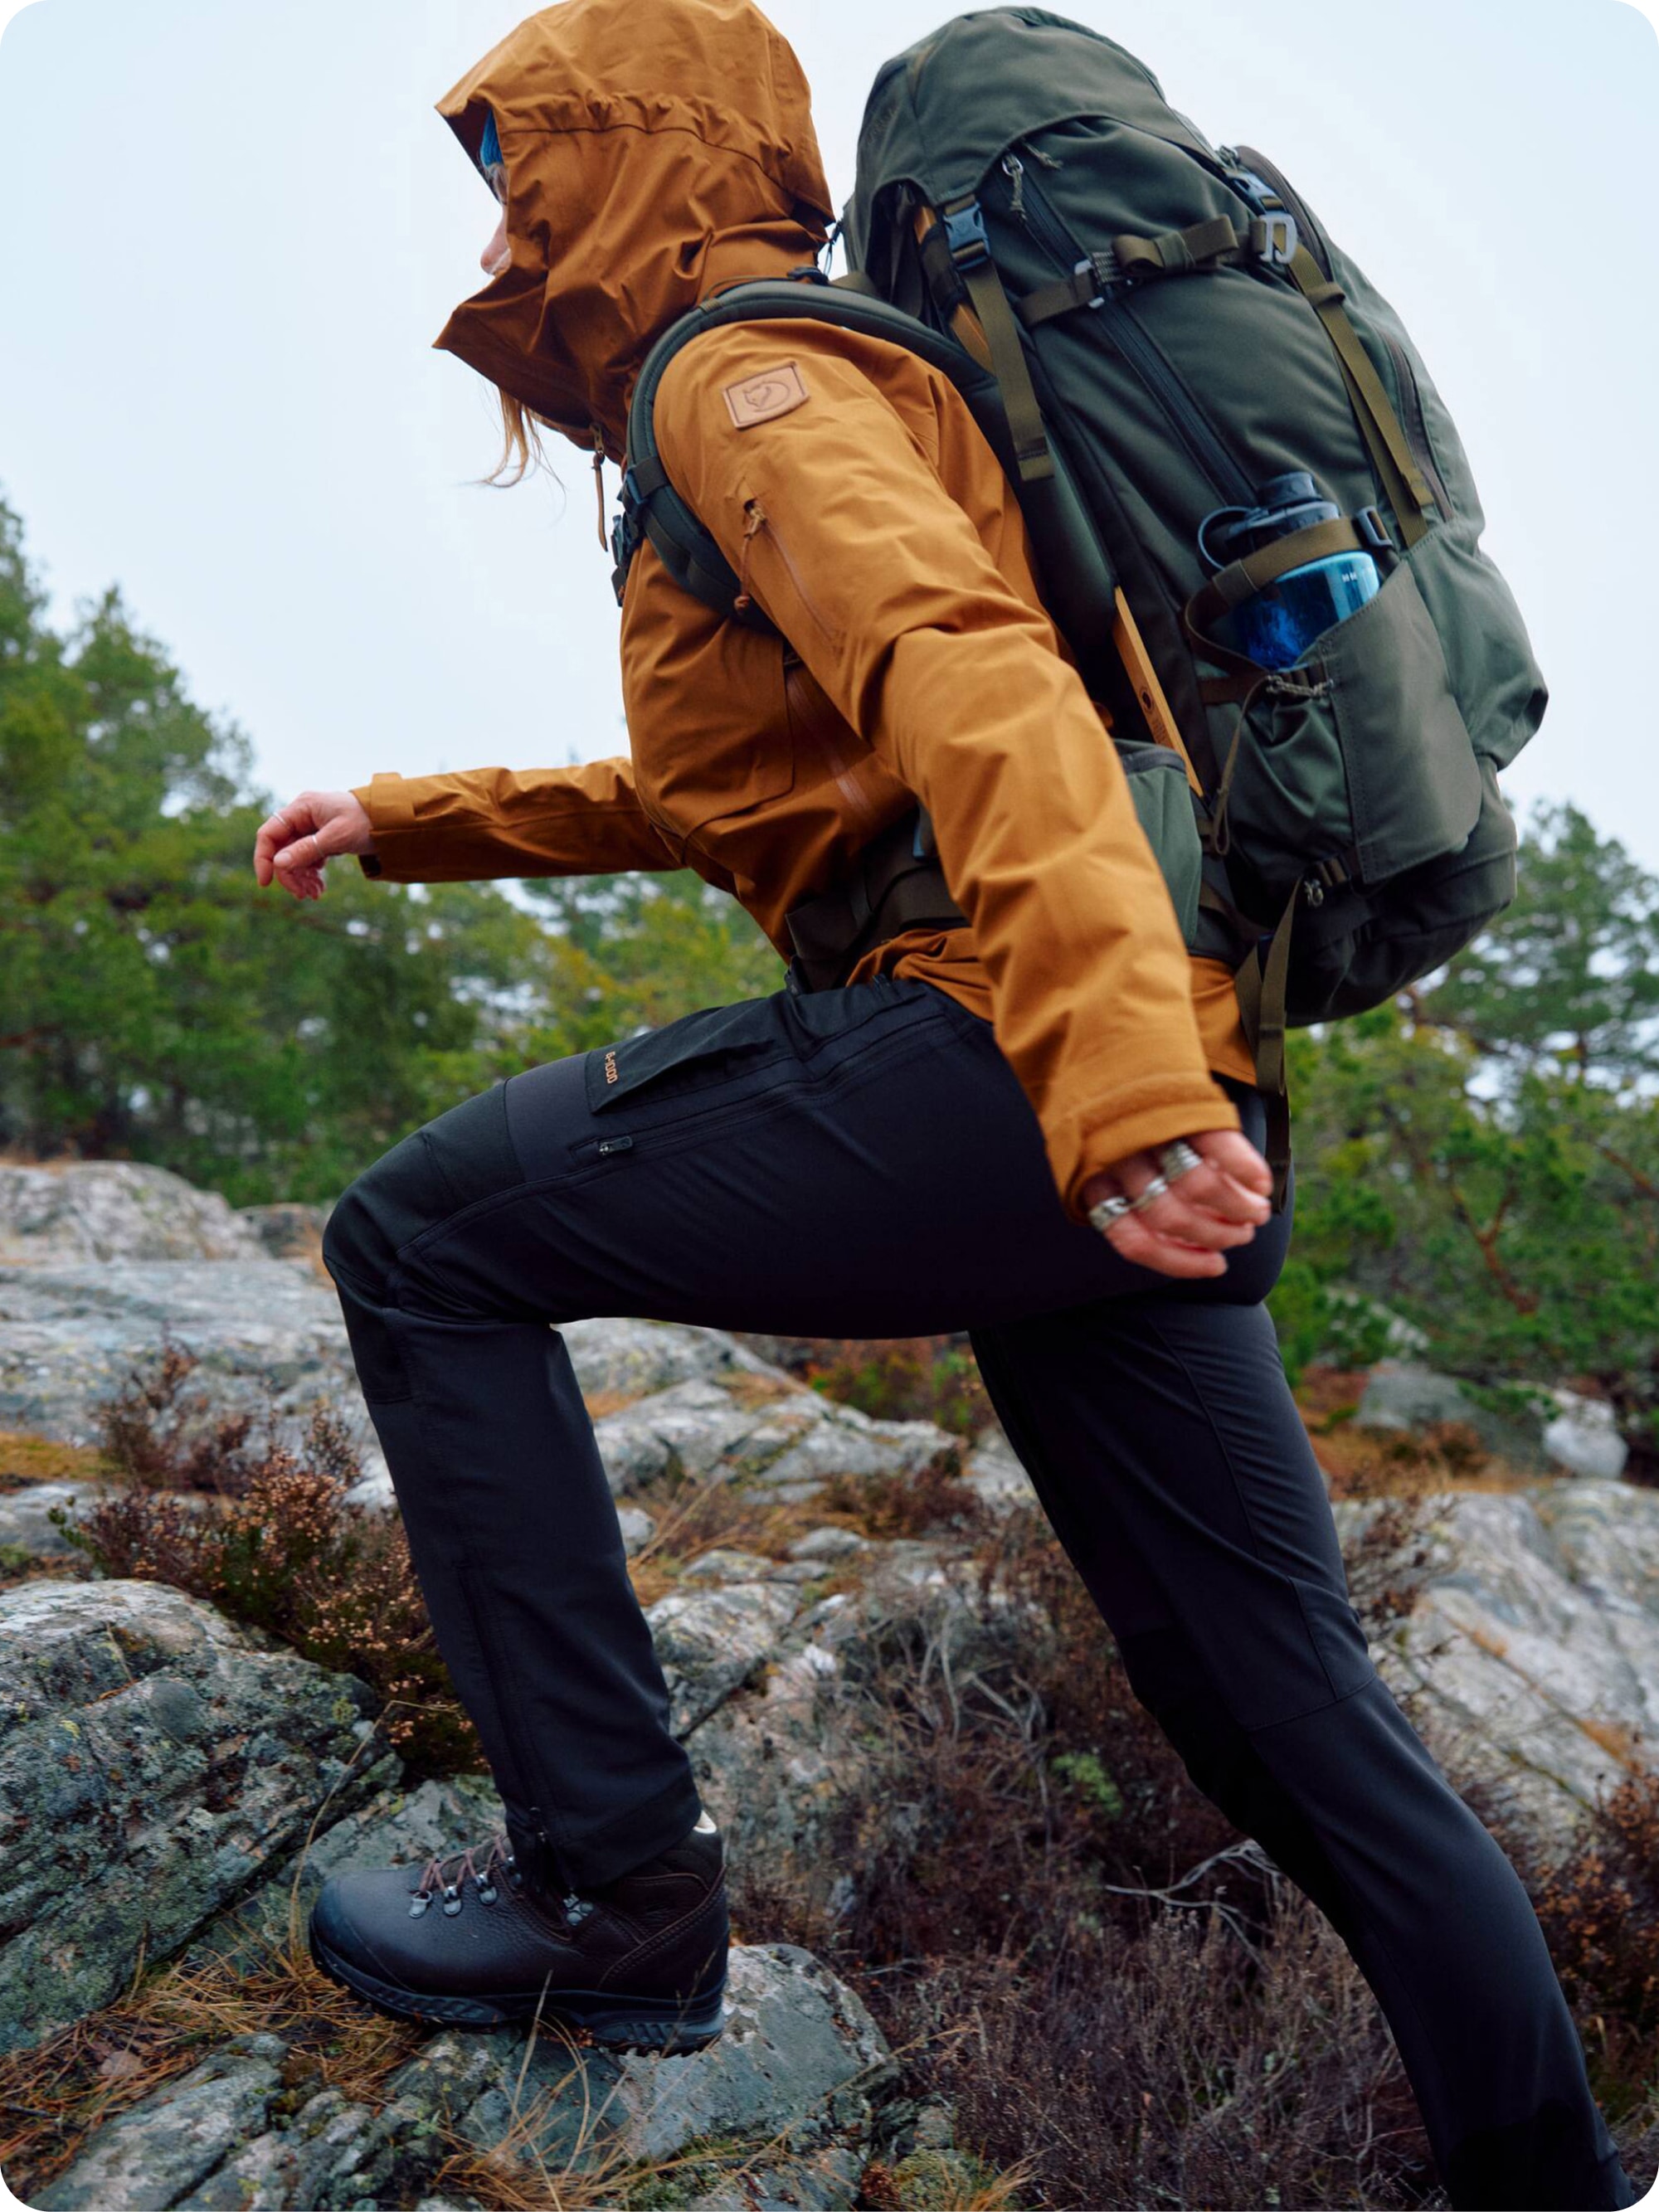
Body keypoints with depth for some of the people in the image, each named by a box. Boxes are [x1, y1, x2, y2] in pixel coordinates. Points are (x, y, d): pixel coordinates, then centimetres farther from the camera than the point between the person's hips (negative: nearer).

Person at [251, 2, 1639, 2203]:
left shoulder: (742, 373, 1)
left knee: (423, 1241, 1)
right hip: (1163, 1126, 10)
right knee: (1282, 1700, 16)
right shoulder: (828, 393, 31)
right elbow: (708, 800, 38)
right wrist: (405, 820, 36)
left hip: (1034, 1067, -10)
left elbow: (972, 680, -20)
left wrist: (1114, 1080, -33)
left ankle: (616, 1885, 1)